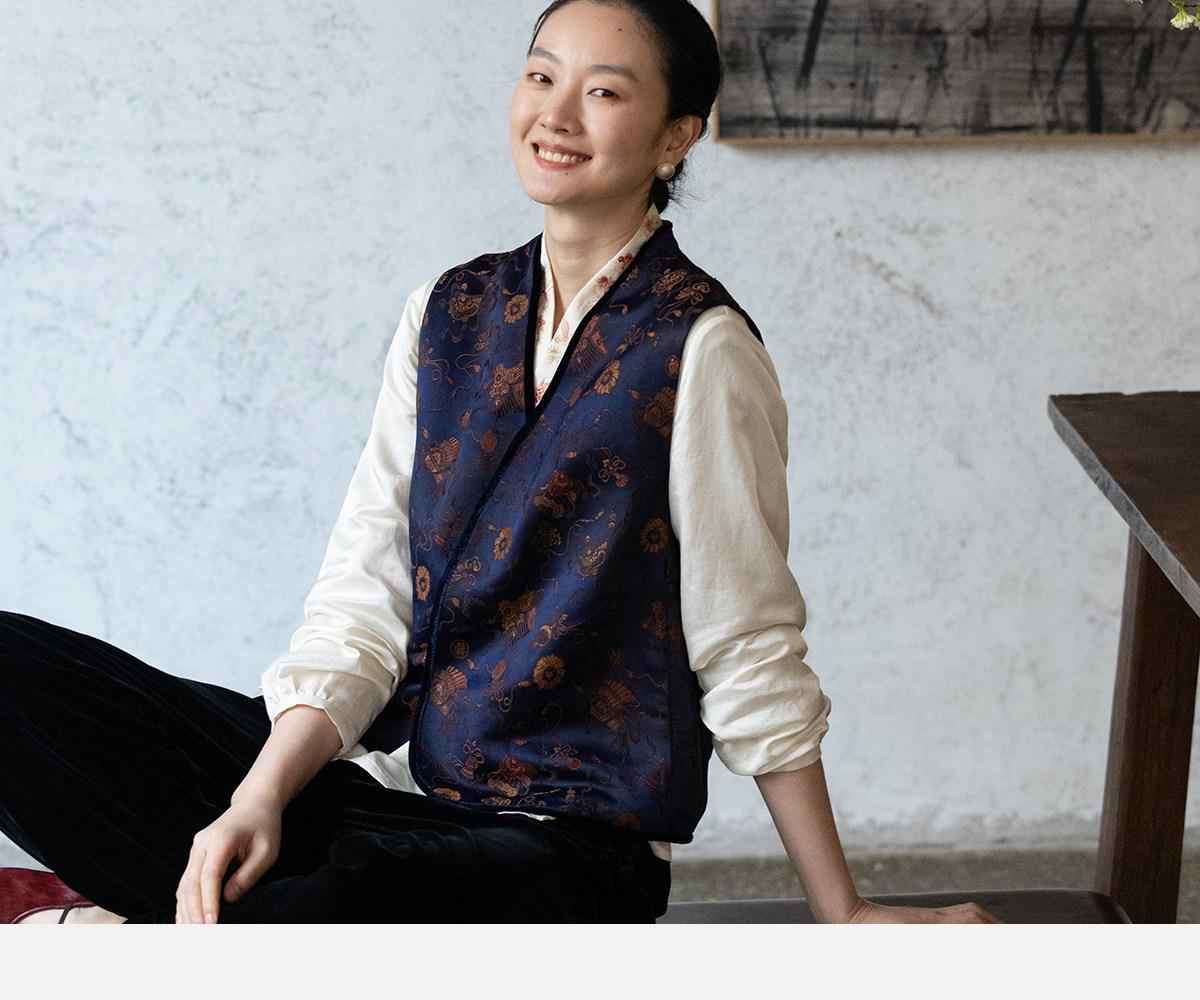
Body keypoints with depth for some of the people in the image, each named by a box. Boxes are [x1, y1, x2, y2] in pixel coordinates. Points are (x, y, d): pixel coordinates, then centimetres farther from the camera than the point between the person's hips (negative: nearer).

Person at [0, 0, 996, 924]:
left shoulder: (699, 349, -6)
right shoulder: (446, 315, 11)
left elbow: (750, 657, -2)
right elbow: (364, 599, 5)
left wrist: (842, 912, 0)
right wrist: (259, 799, -10)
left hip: (561, 841, -5)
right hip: (375, 780, 6)